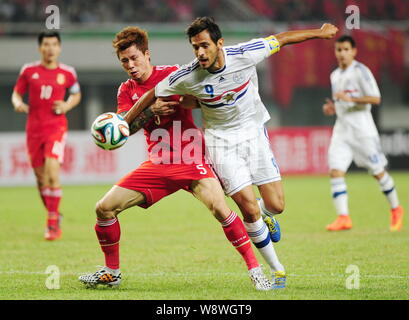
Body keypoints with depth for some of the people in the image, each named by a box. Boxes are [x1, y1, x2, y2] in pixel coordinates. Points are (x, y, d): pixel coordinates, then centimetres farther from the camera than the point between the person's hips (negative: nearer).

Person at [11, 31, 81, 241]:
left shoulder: (67, 73, 2)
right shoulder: (29, 70, 3)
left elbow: (76, 94, 17)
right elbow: (16, 93, 12)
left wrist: (67, 106, -3)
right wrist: (18, 104, -10)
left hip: (56, 127, -2)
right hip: (34, 128, 2)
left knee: (52, 170, -19)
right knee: (40, 177, 7)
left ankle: (53, 223, -14)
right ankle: (53, 215, 28)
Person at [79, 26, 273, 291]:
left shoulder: (173, 74, -1)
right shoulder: (127, 91, 10)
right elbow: (123, 128, -5)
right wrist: (151, 111, -20)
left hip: (190, 160, -5)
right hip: (157, 165, 5)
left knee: (219, 207, -27)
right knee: (105, 208, -2)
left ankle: (254, 269, -19)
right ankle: (112, 272, 15)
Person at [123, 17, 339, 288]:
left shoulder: (245, 55, -19)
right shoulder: (187, 77, -20)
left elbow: (281, 39, -3)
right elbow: (153, 94, -5)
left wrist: (320, 32, 8)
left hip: (254, 133, 2)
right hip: (221, 141, -2)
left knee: (276, 205, -2)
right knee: (250, 210, -11)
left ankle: (264, 213, 38)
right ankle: (277, 270, 7)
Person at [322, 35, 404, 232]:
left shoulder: (360, 71, -6)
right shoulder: (335, 76, 16)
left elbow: (375, 99, -13)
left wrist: (350, 99, -22)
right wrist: (332, 108, 7)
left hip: (361, 127, -6)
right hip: (341, 128, 6)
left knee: (377, 171, 2)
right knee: (335, 171, -11)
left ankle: (396, 209, 22)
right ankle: (343, 217, -14)